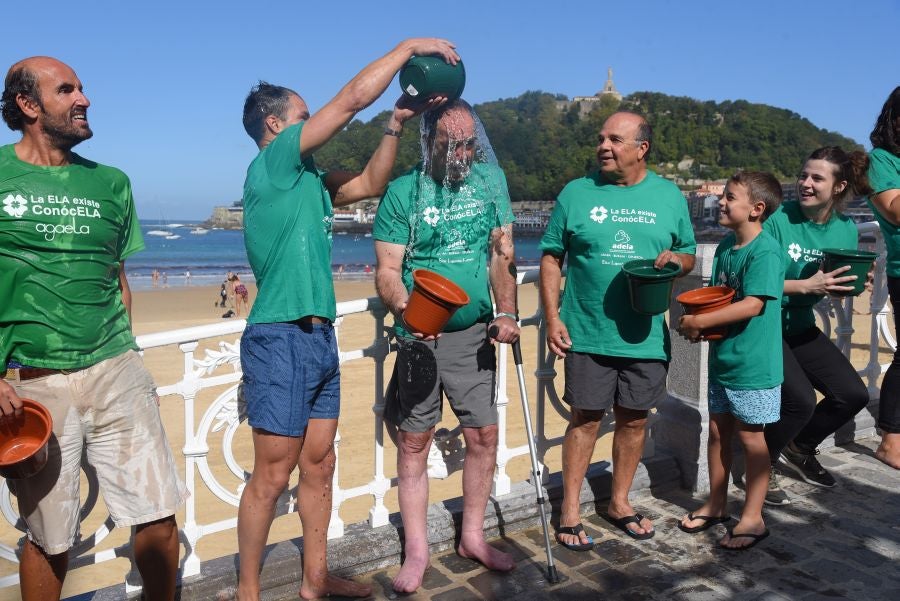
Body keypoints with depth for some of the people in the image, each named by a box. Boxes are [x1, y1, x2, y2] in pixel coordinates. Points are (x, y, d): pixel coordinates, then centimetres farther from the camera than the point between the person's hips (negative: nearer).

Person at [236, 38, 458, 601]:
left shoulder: (306, 176, 16)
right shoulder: (273, 162, -8)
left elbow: (369, 183, 22)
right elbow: (353, 98, -10)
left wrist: (397, 125, 11)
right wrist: (410, 45, -1)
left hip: (319, 338, 9)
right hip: (281, 339, -9)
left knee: (319, 466, 14)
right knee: (273, 476, 0)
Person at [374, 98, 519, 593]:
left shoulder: (491, 180, 4)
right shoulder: (403, 192, -7)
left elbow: (501, 255, 5)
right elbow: (386, 270, -11)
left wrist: (507, 313, -6)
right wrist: (406, 309, -30)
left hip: (474, 334, 3)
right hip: (420, 338, -3)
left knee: (483, 436, 9)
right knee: (414, 442, 4)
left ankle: (472, 537, 29)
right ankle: (416, 551, 20)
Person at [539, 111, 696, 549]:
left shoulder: (669, 196, 6)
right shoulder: (576, 193, 0)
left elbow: (689, 257, 13)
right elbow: (551, 259, 1)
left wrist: (676, 258, -11)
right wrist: (552, 317, -7)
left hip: (646, 336, 3)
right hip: (588, 334, -2)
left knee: (634, 420, 13)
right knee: (585, 419, 3)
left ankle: (619, 502, 32)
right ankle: (570, 511, 18)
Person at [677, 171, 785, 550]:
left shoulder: (765, 251, -18)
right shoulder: (725, 246, 8)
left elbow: (753, 304, -26)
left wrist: (700, 322, -22)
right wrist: (696, 321, -2)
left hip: (752, 362, -8)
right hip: (721, 357, 8)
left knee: (749, 435, 4)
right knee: (717, 430, 15)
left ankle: (752, 518, 20)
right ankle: (716, 505, 31)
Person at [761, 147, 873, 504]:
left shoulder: (846, 229, 2)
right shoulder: (779, 220, -16)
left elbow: (840, 284, 11)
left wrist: (851, 285, -10)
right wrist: (806, 285, -26)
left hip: (801, 327, 7)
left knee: (853, 394, 3)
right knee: (800, 399, -21)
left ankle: (799, 449, 28)